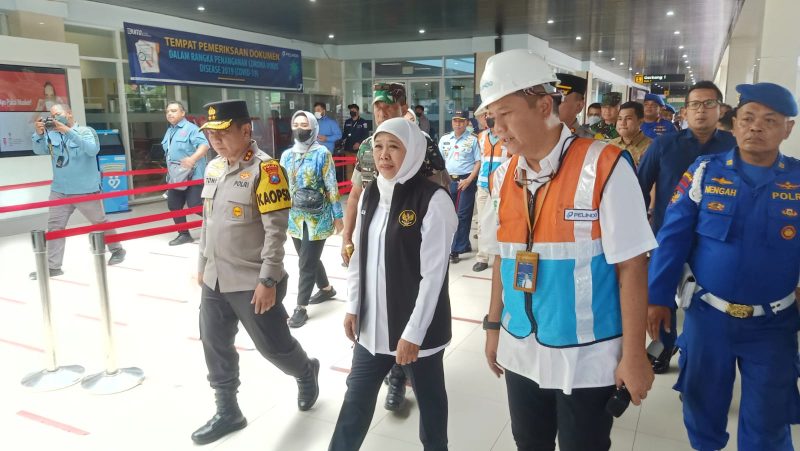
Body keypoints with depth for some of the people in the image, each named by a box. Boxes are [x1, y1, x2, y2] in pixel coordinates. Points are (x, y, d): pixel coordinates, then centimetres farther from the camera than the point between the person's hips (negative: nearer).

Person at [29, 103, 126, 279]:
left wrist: (69, 131, -30)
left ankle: (117, 250, 31)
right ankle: (52, 267, 4)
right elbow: (39, 150, -4)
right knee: (54, 227, -1)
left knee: (100, 223, 11)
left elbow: (93, 149, -24)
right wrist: (39, 134, -22)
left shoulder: (86, 131, -7)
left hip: (86, 191, -4)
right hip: (59, 191, 4)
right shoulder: (51, 134, 4)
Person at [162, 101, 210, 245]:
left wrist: (193, 158, -41)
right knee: (173, 206, 9)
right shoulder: (169, 132, 16)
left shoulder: (191, 128, -12)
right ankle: (184, 234, 22)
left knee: (195, 206, -13)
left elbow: (204, 145, -26)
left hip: (193, 176, -9)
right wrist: (170, 170, 26)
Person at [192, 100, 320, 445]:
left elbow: (276, 230, -19)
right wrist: (203, 265, 19)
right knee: (215, 347, 13)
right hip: (215, 280, 7)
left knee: (273, 346, 6)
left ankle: (306, 374, 37)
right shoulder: (213, 168, 9)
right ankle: (228, 413, 31)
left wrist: (268, 280, -20)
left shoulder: (266, 169, -16)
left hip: (252, 283, -7)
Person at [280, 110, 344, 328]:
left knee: (307, 263, -3)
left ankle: (301, 308, 6)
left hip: (317, 217, -6)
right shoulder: (286, 155, 6)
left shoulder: (322, 153, -10)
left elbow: (331, 186, -9)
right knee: (309, 259, 19)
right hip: (295, 217, 6)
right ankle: (326, 289, 42)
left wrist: (338, 215, -7)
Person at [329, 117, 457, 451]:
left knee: (428, 397, 16)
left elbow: (433, 274, -18)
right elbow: (359, 257, 10)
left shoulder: (433, 200, -17)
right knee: (357, 396, 17)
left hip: (419, 327, -5)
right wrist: (353, 308, 9)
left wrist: (413, 333, -17)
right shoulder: (370, 194, 4)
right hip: (372, 322, 6)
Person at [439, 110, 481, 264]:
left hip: (466, 181, -5)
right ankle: (464, 244, 26)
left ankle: (456, 250, -2)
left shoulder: (472, 140, -2)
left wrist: (469, 180, -13)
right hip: (449, 181, 5)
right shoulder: (444, 139, 11)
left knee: (463, 215, -5)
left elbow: (478, 162, -4)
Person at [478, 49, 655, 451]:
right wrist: (494, 327, 13)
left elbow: (631, 266, -13)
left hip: (586, 358, -5)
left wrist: (633, 356, -11)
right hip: (520, 353, 5)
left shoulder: (604, 166, -15)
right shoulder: (503, 177, 2)